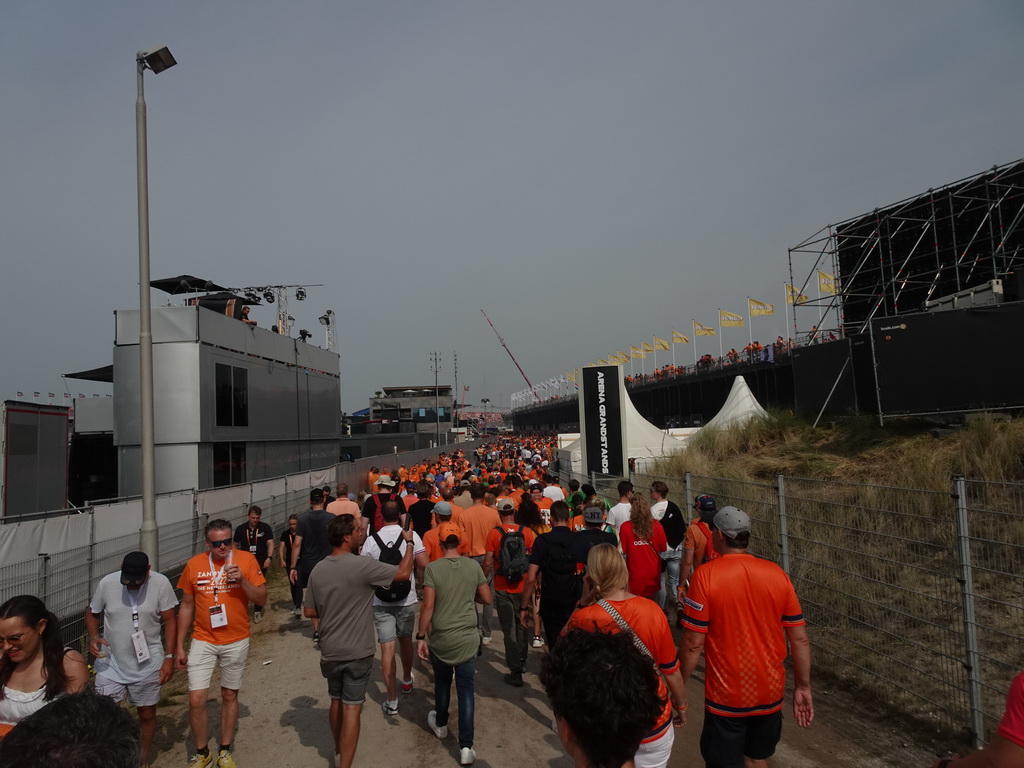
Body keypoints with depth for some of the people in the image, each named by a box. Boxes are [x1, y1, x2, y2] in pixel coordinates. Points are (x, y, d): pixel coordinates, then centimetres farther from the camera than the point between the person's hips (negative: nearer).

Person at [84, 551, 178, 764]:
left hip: (147, 664, -1)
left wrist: (169, 656, -11)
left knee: (147, 713, 14)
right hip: (111, 662, 1)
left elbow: (170, 620, -9)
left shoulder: (161, 583, -17)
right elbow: (92, 613, 3)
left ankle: (142, 759, 35)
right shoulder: (107, 583, -13)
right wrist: (93, 636, -16)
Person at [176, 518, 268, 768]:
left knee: (230, 695, 13)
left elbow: (262, 600, -8)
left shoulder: (246, 560, -10)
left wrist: (242, 580, -25)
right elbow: (186, 606, 4)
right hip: (203, 641, 1)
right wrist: (179, 646, 5)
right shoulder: (194, 565, -5)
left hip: (236, 641, -1)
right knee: (196, 700, -2)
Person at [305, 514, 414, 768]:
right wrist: (409, 542, 1)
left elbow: (310, 611, 5)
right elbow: (404, 573, -13)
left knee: (336, 702, 23)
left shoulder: (318, 569, -4)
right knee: (351, 708, 4)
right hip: (357, 652, -6)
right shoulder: (363, 565, -21)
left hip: (330, 651, 6)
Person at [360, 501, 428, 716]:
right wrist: (417, 578, 5)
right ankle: (407, 680, 42)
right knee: (405, 641, 22)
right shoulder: (411, 536, -10)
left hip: (381, 603, -1)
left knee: (387, 648, 1)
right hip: (407, 600, 1)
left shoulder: (371, 540, -8)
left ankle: (392, 700, 3)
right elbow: (424, 565, -15)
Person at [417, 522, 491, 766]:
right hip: (468, 638, 1)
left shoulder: (433, 568, -12)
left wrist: (421, 637, -5)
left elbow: (428, 607, -14)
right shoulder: (473, 566, -5)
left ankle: (440, 724, 44)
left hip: (441, 639, -1)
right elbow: (487, 599, 2)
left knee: (442, 682, 23)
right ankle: (466, 746, 6)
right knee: (466, 689, 7)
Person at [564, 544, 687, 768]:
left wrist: (583, 603, -6)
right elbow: (671, 671, -4)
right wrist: (681, 706, 14)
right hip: (655, 723, 1)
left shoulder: (584, 619, -23)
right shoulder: (652, 610, -15)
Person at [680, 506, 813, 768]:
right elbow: (800, 640, -1)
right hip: (770, 693, 4)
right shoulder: (777, 574, -5)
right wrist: (803, 687, 10)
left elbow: (693, 644, -16)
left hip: (726, 697, -4)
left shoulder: (706, 575, -17)